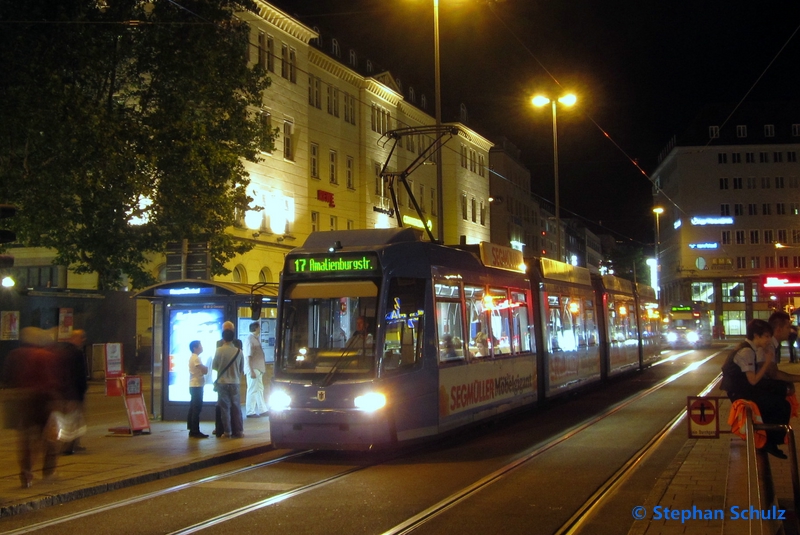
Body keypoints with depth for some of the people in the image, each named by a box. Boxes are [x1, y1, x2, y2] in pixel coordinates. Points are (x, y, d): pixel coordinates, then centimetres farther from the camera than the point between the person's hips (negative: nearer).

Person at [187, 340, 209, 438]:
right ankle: (196, 431, -10)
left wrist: (205, 368, 3)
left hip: (194, 386, 10)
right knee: (197, 409, -9)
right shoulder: (196, 358, -14)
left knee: (193, 409, 11)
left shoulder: (193, 357, 17)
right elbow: (205, 370, -18)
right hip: (197, 386, -10)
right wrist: (208, 367, 0)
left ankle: (192, 430, 14)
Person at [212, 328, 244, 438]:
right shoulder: (238, 351, -1)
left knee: (225, 407, 3)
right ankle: (239, 431, 8)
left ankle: (227, 432, 3)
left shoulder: (219, 350, -9)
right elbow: (242, 368, 8)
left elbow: (214, 366, 0)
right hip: (235, 382, 2)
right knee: (236, 407, 8)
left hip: (222, 382, -2)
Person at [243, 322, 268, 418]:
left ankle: (262, 410, 24)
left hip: (258, 369, 10)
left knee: (259, 389, 15)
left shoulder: (256, 338, 12)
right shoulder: (250, 340, -17)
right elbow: (248, 357, -21)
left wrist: (264, 364, 19)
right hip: (253, 370, -10)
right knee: (253, 390, -2)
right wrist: (251, 371, -23)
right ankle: (250, 412, 6)